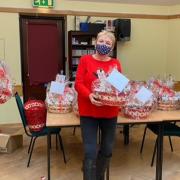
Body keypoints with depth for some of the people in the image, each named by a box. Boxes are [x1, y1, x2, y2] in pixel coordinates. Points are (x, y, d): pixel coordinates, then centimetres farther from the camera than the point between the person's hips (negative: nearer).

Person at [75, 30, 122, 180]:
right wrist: (89, 95, -25)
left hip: (110, 112, 4)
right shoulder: (85, 60, -2)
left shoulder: (116, 63, 5)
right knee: (90, 152, -4)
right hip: (88, 111, -3)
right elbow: (78, 84, -7)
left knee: (107, 150, 16)